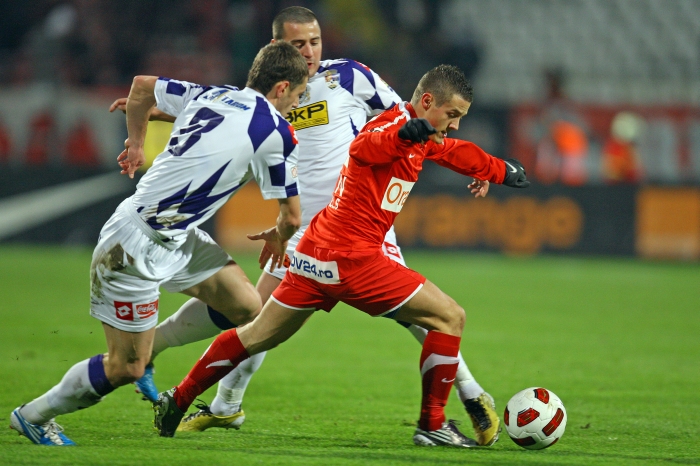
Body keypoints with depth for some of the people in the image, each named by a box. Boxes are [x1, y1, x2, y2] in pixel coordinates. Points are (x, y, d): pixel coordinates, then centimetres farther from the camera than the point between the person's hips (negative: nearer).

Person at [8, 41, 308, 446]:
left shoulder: (213, 96, 5)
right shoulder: (275, 133, -16)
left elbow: (142, 85, 20)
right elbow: (293, 217, -6)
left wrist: (136, 143, 34)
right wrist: (278, 239, 17)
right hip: (137, 246, -9)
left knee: (247, 307, 4)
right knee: (126, 369, 0)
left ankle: (150, 346, 21)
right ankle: (34, 416, 19)